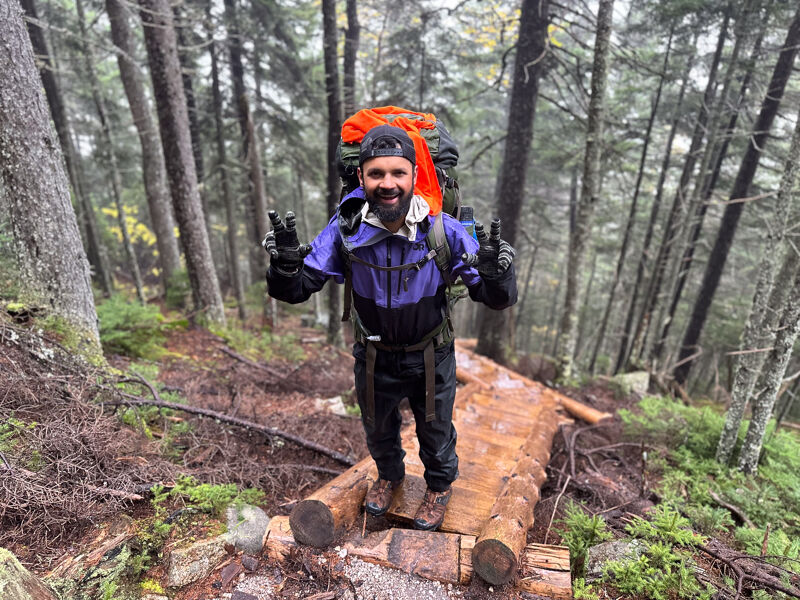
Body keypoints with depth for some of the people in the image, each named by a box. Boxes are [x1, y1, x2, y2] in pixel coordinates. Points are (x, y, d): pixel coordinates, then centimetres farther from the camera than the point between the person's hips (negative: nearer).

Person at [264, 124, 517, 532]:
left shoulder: (443, 230, -24)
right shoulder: (346, 228, -21)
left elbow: (496, 300, -21)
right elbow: (297, 290, -16)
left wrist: (495, 275, -45)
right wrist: (285, 266, -39)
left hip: (431, 356, -1)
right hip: (374, 357, 2)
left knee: (435, 430, 22)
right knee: (377, 428, 27)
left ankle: (439, 486, 55)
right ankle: (389, 475, 61)